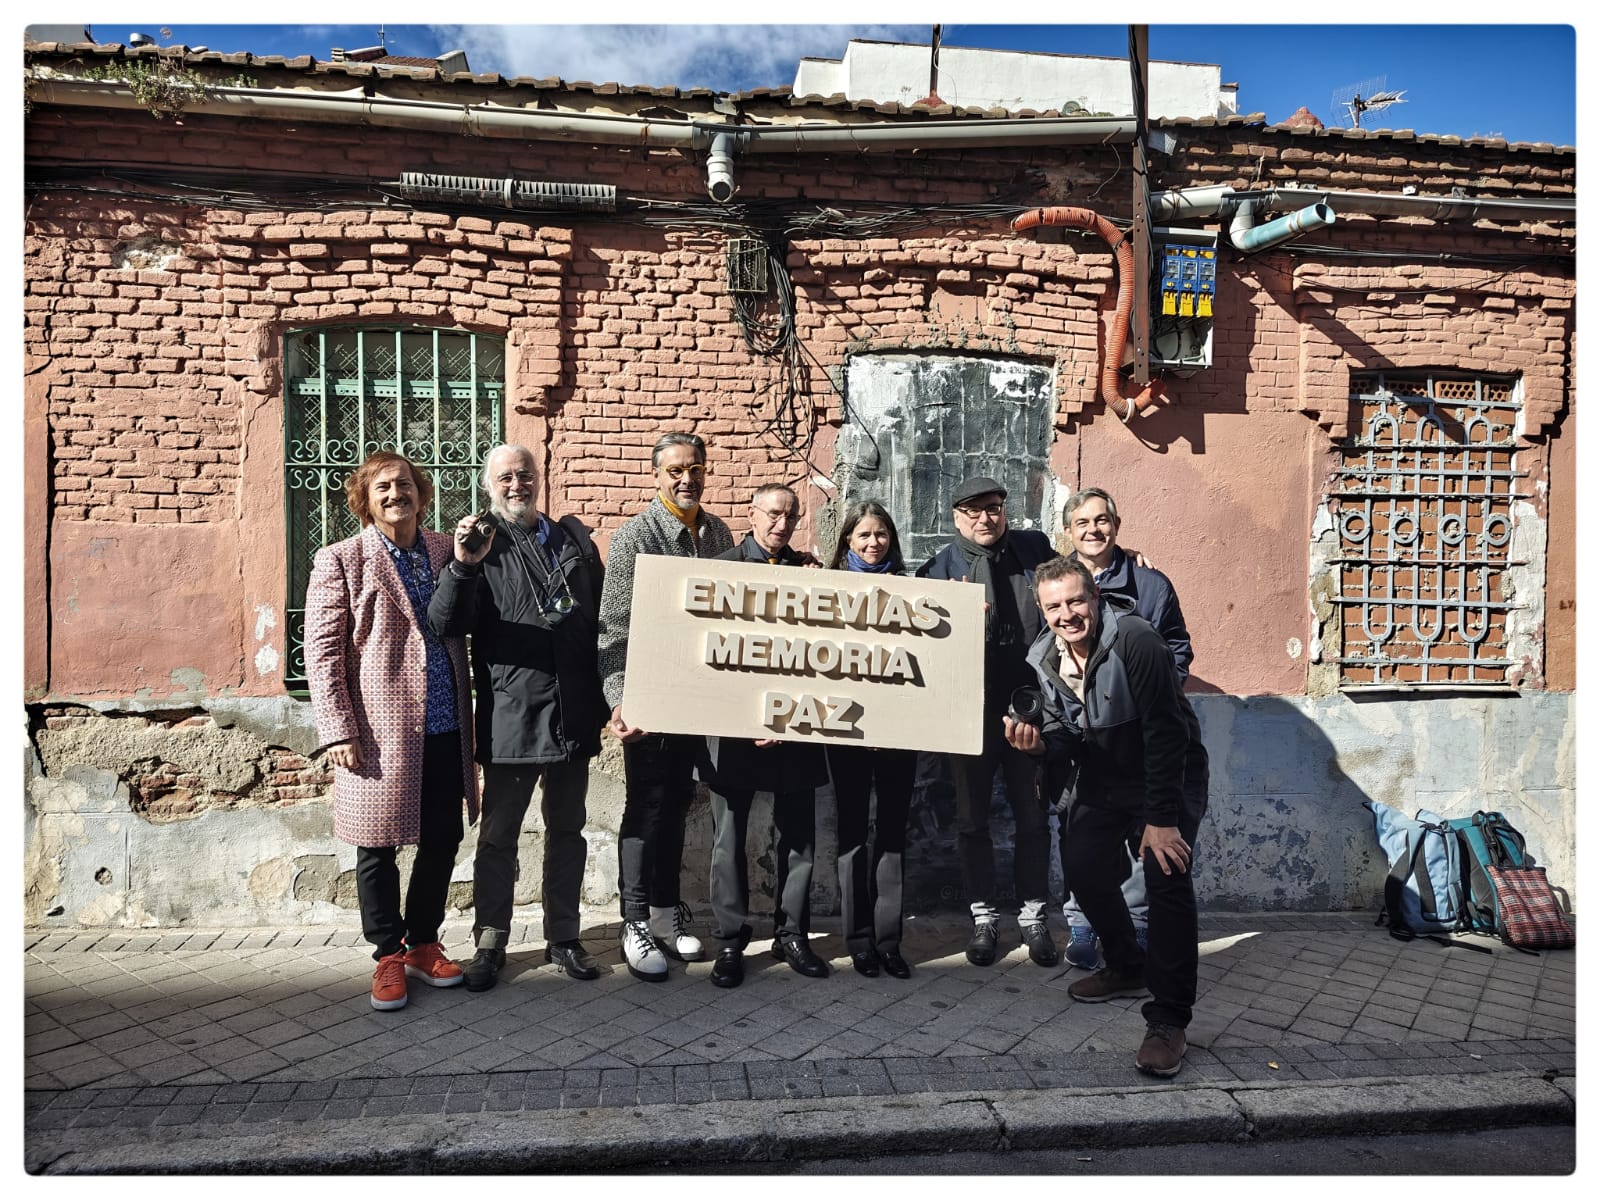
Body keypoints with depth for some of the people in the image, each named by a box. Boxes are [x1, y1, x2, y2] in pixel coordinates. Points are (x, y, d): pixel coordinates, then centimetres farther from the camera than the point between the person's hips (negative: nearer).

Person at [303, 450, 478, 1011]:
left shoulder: (446, 552, 10)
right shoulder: (340, 560, -2)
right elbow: (322, 653, -5)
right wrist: (338, 732, -11)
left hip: (446, 731, 4)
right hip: (380, 733, -4)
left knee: (441, 843, 12)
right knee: (377, 850, 7)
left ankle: (424, 944, 31)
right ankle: (389, 954, 25)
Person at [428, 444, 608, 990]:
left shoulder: (575, 537, 11)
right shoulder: (480, 544, 0)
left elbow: (604, 616, 14)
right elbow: (446, 625, -10)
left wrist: (608, 696, 9)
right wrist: (463, 566, -27)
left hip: (573, 714, 4)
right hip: (511, 716, -3)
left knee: (567, 831, 14)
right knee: (498, 835, 7)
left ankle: (563, 937, 27)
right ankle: (489, 943, 22)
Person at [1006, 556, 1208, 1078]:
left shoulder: (1135, 641, -28)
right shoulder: (1043, 658, -7)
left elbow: (1165, 733, -27)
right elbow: (1066, 738, -2)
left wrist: (1161, 818, -27)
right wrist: (1040, 742, -26)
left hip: (1169, 775, -6)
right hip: (1102, 777, 7)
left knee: (1167, 876, -21)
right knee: (1082, 867, 5)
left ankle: (1168, 1020, -13)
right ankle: (1128, 966, 31)